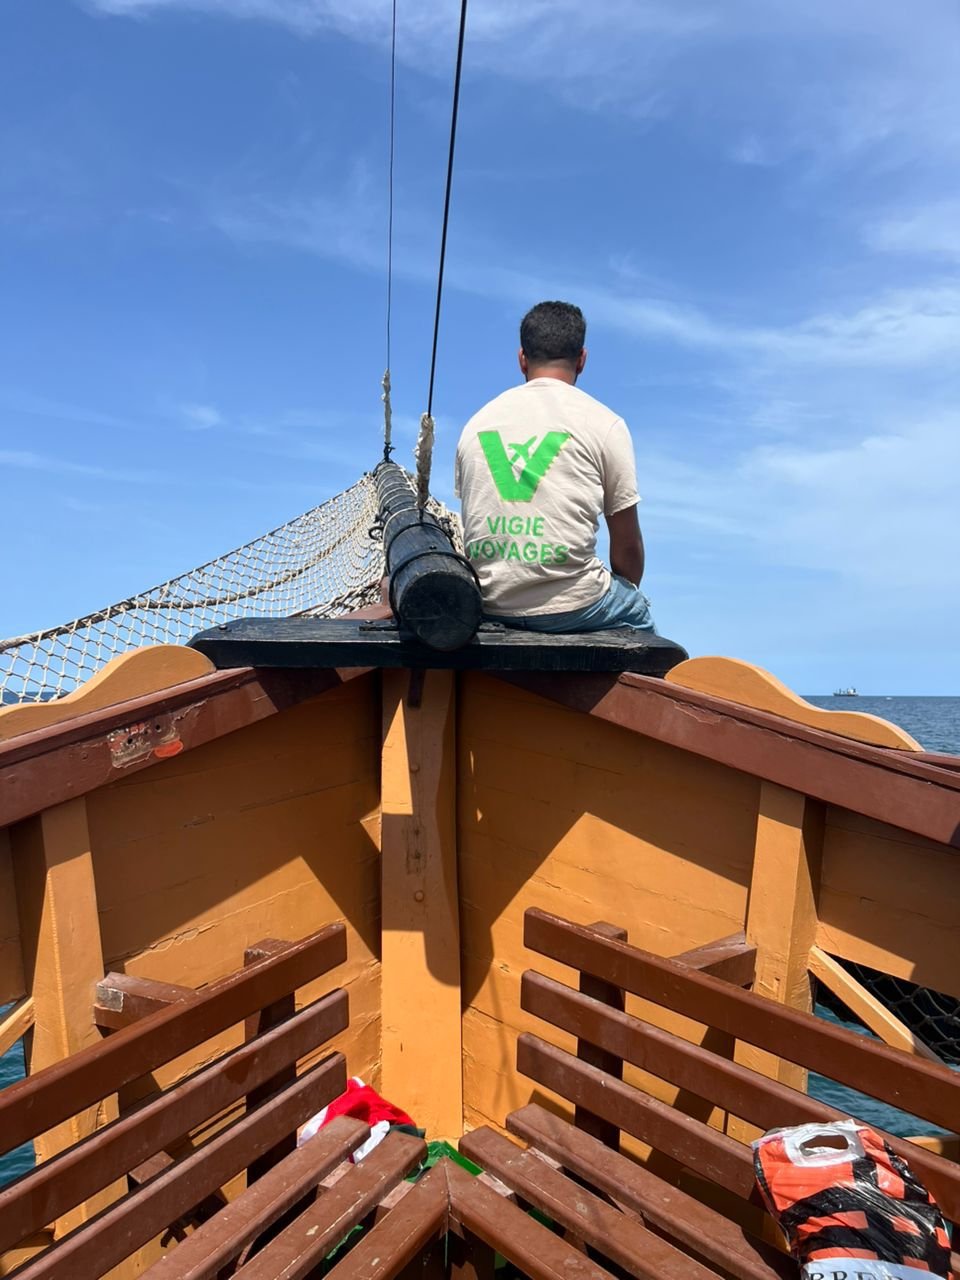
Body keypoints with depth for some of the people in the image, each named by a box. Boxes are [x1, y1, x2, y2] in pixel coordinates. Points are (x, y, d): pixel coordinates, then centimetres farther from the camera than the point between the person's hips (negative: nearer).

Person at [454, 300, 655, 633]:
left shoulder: (476, 422, 10)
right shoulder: (603, 423, -2)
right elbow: (627, 545, 1)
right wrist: (625, 590, 22)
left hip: (487, 608, 5)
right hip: (570, 608, -4)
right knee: (638, 612, 28)